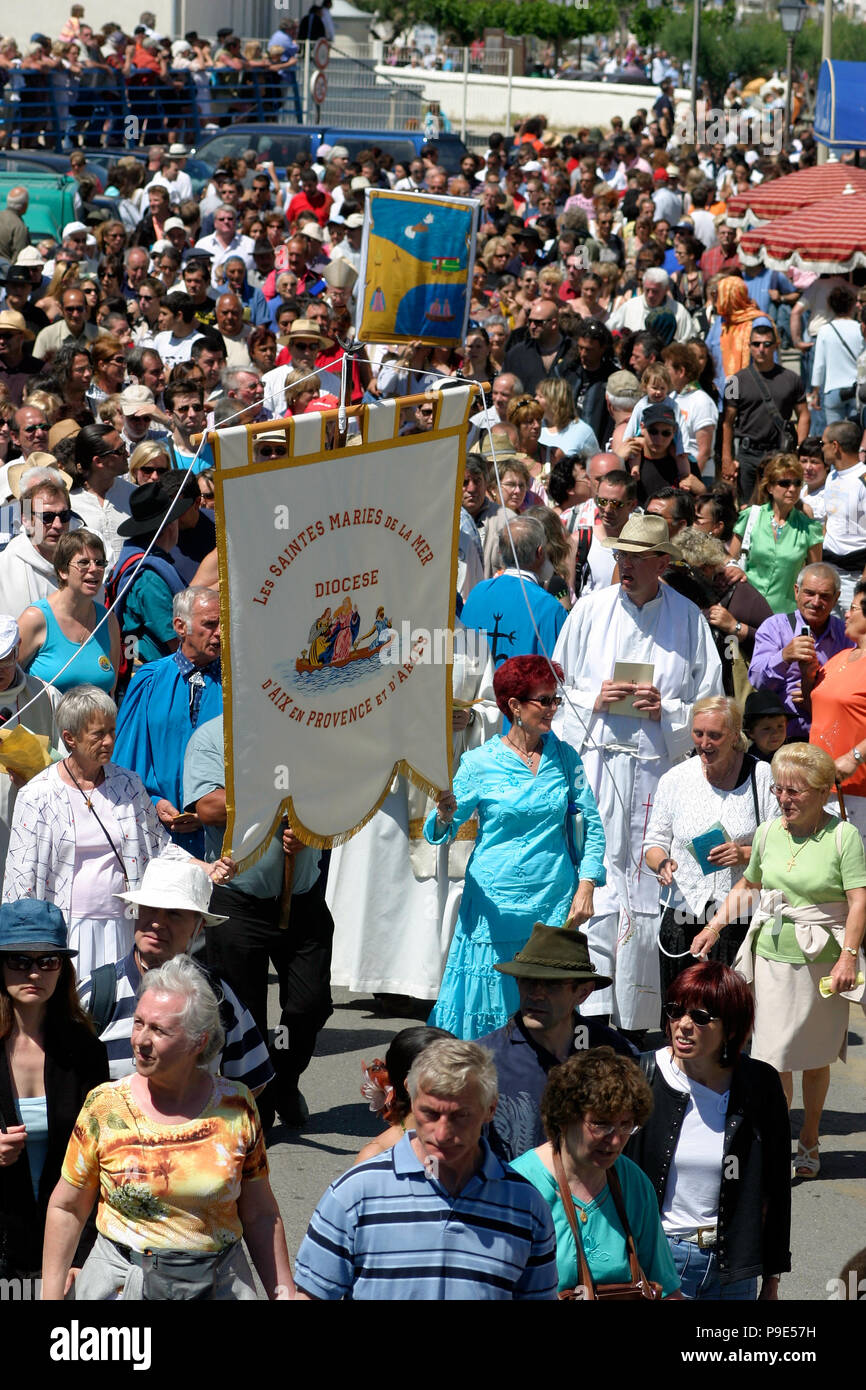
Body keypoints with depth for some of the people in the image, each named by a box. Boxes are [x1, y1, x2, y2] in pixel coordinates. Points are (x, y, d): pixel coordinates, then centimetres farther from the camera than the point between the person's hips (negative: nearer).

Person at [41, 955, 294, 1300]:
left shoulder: (236, 1107, -4)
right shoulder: (104, 1106, -6)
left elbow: (260, 1216, 4)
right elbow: (66, 1208, 1)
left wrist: (284, 1293, 2)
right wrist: (51, 1297, -1)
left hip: (220, 1284, 1)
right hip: (121, 1284, 0)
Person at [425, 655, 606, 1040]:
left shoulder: (564, 756, 5)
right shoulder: (481, 762, -2)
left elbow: (591, 826, 7)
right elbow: (441, 831, -1)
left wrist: (586, 888, -3)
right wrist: (444, 816, -24)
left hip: (554, 903, 2)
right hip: (495, 903, -2)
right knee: (488, 1008, -1)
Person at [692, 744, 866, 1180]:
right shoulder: (768, 833, 6)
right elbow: (748, 885, 23)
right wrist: (715, 925, 16)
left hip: (822, 961, -3)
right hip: (772, 955, 3)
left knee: (815, 1057, 9)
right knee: (774, 1058, -3)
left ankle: (808, 1142, 24)